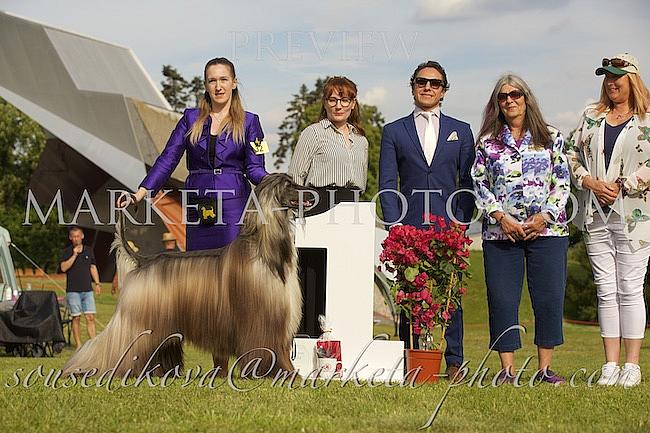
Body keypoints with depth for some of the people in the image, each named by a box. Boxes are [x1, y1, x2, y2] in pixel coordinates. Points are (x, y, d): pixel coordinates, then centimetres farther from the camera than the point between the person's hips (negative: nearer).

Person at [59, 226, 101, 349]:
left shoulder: (89, 250, 12)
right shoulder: (67, 251, 1)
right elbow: (63, 267, -12)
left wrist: (97, 283, 12)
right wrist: (74, 255, -17)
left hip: (87, 289, 3)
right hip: (73, 290, -3)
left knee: (90, 317, -3)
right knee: (76, 318, 0)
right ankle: (78, 345, 5)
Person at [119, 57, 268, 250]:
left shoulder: (249, 121, 6)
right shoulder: (191, 118, 10)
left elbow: (254, 168, 2)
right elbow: (167, 158, 4)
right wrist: (139, 194, -6)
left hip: (235, 207, -2)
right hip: (199, 210, 2)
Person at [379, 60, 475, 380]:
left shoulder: (461, 131, 13)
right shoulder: (394, 132, 11)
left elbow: (468, 182, 11)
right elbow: (387, 184, 6)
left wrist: (462, 222, -1)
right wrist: (395, 226, -5)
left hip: (449, 226, 0)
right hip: (409, 226, 0)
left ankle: (454, 362, 4)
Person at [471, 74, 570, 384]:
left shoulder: (551, 138, 8)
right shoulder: (487, 142, 9)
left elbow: (563, 182, 5)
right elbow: (479, 184, 5)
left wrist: (545, 216, -8)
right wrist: (501, 217, -8)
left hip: (547, 229, 0)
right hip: (501, 231, 0)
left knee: (549, 298, -2)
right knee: (502, 299, -2)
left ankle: (545, 368, 7)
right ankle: (507, 370, 4)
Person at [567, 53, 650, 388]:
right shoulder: (591, 116, 15)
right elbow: (572, 155, 12)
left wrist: (621, 187, -12)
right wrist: (591, 183, -4)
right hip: (595, 216, 4)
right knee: (606, 290, 4)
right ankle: (610, 366, 7)